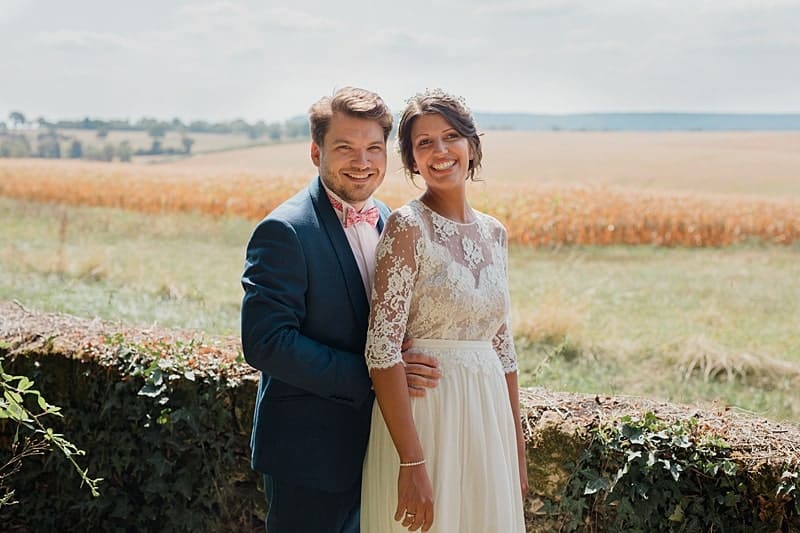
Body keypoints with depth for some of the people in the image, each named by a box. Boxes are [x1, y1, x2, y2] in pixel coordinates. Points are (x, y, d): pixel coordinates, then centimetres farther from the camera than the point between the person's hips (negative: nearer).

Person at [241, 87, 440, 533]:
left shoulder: (388, 224, 8)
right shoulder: (285, 232, -17)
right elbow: (266, 344, -23)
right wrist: (371, 374, -25)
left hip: (375, 443, 7)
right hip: (311, 452, -7)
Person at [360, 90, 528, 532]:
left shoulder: (494, 233, 8)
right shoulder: (408, 226, -11)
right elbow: (382, 349, -17)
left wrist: (517, 451, 14)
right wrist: (412, 463, -21)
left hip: (487, 417, 6)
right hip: (422, 415, -6)